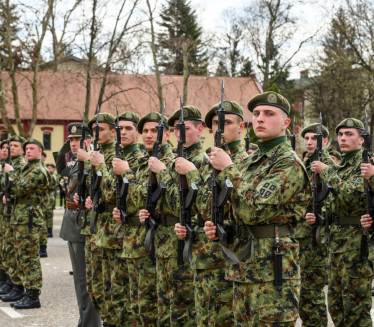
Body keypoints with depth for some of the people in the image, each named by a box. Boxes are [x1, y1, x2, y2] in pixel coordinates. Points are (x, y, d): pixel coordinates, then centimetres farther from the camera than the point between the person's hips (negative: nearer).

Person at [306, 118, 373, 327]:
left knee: (356, 304, -5)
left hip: (357, 239, -9)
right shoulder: (342, 165, 16)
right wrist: (319, 215, 5)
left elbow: (350, 194, -24)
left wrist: (326, 172, -16)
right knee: (336, 303, 13)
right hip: (337, 238, 9)